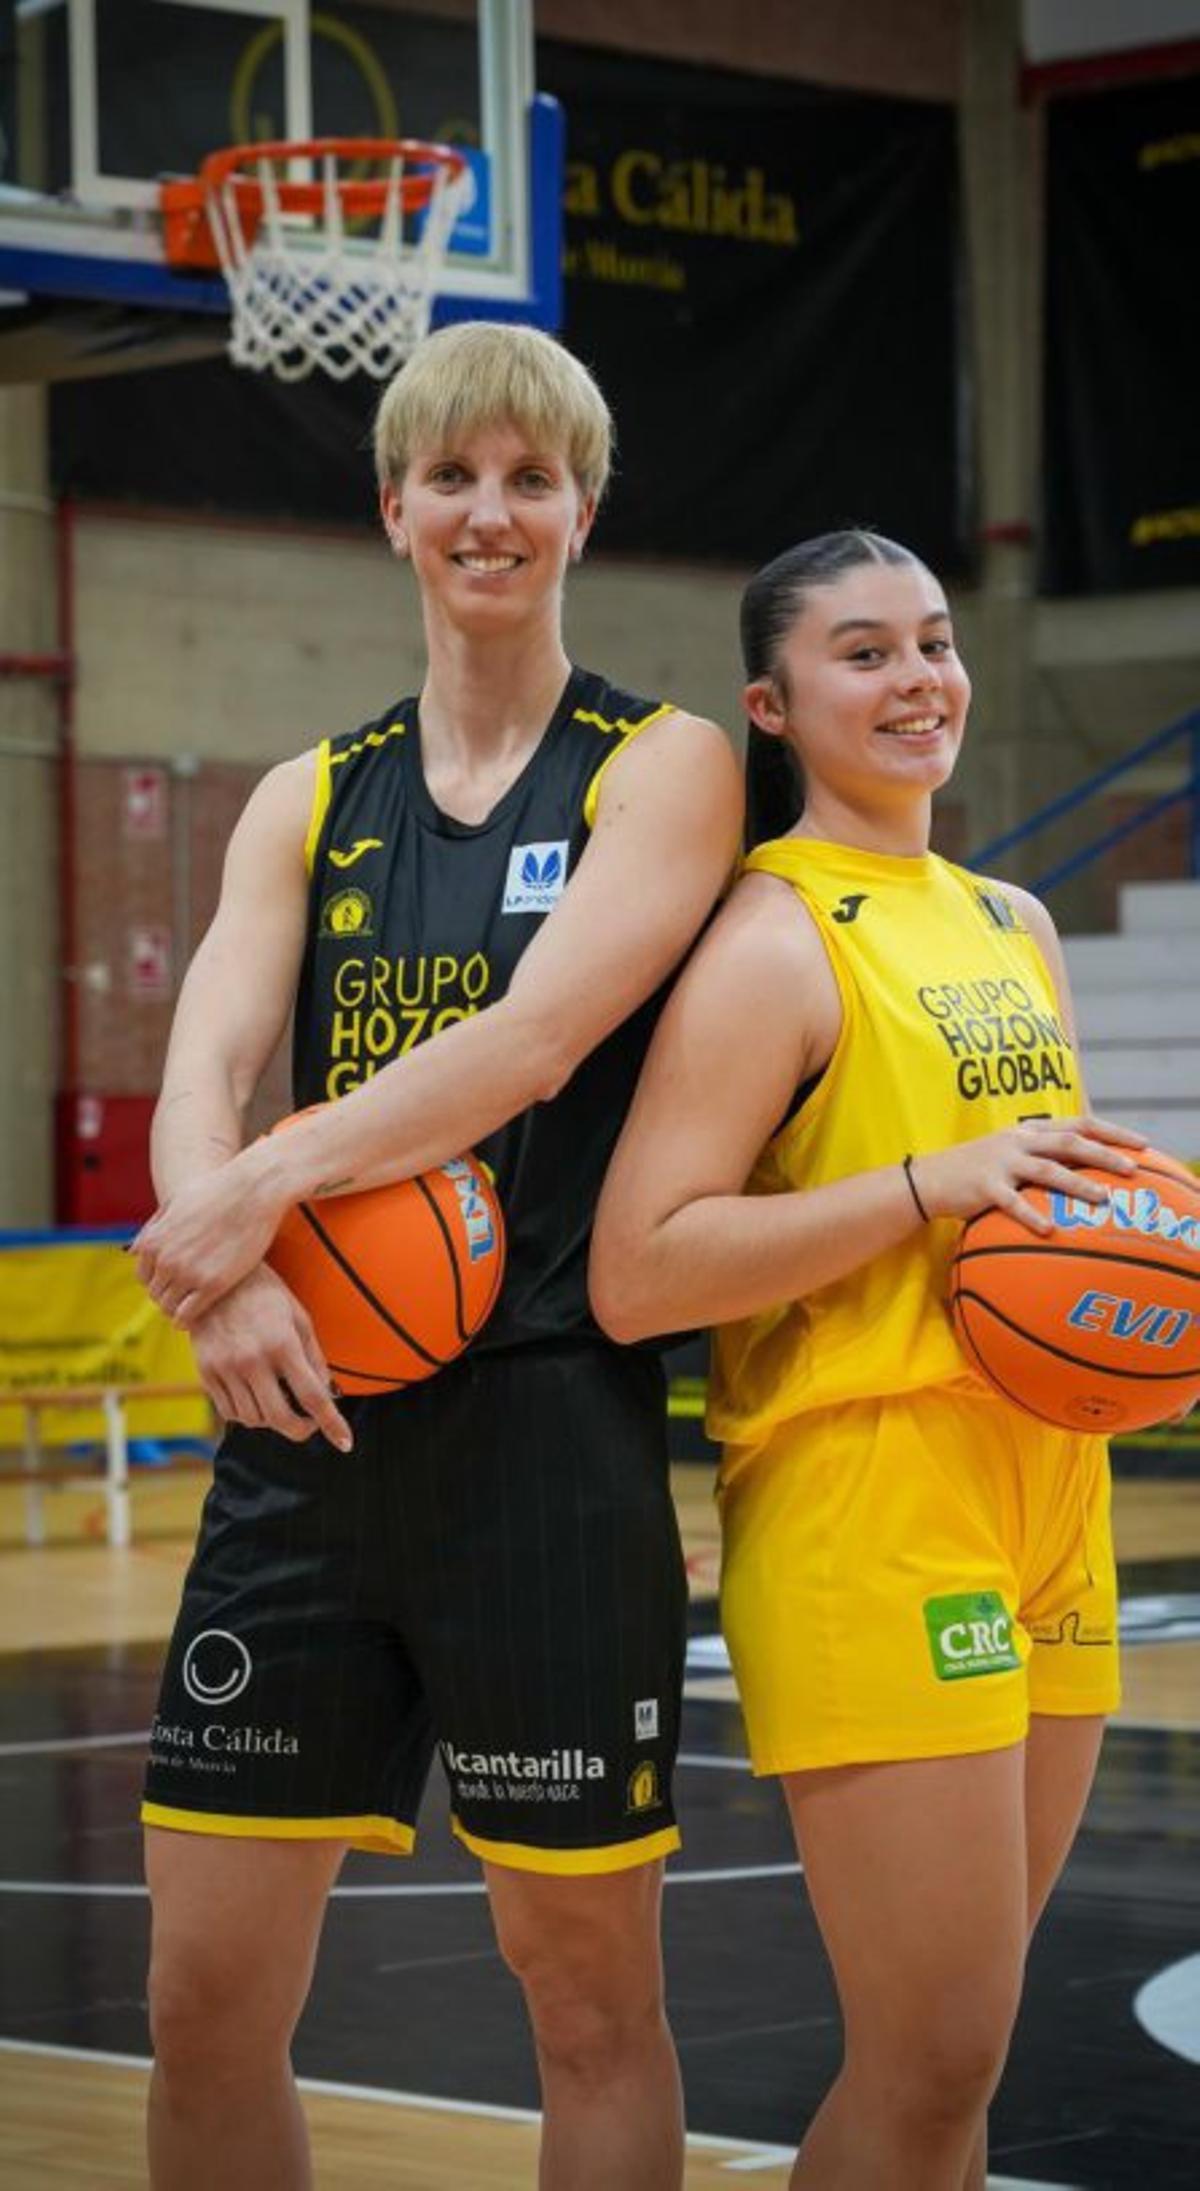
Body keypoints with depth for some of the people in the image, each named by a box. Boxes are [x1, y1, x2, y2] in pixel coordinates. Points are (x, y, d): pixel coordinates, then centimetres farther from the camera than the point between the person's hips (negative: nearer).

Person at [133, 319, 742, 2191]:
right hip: (307, 1426, 4)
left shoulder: (664, 767, 2)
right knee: (208, 2003, 4)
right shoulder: (310, 804, 14)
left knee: (591, 1996, 5)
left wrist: (274, 1179, -23)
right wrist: (229, 1275, -20)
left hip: (548, 1432, -4)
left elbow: (536, 1040, -14)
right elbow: (202, 1082, 1)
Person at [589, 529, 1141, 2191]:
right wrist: (935, 1185, -22)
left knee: (950, 2045, 11)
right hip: (869, 1510, -8)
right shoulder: (774, 941, -8)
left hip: (1045, 1496, 8)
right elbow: (637, 1275, -18)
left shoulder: (1012, 927, 16)